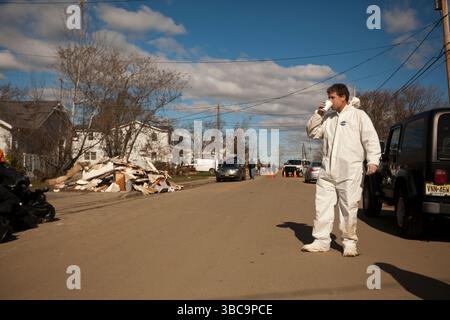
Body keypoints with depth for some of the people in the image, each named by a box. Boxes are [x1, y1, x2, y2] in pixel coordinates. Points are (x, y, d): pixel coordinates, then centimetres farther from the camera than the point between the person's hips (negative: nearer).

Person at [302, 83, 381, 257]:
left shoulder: (358, 115, 1)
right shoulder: (328, 117, 16)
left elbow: (371, 139, -5)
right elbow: (312, 132, 19)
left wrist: (373, 160, -16)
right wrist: (317, 114, 6)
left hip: (350, 172, -5)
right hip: (327, 171, 5)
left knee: (349, 208, 1)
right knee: (322, 206, 4)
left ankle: (349, 242, 14)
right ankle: (321, 241, 12)